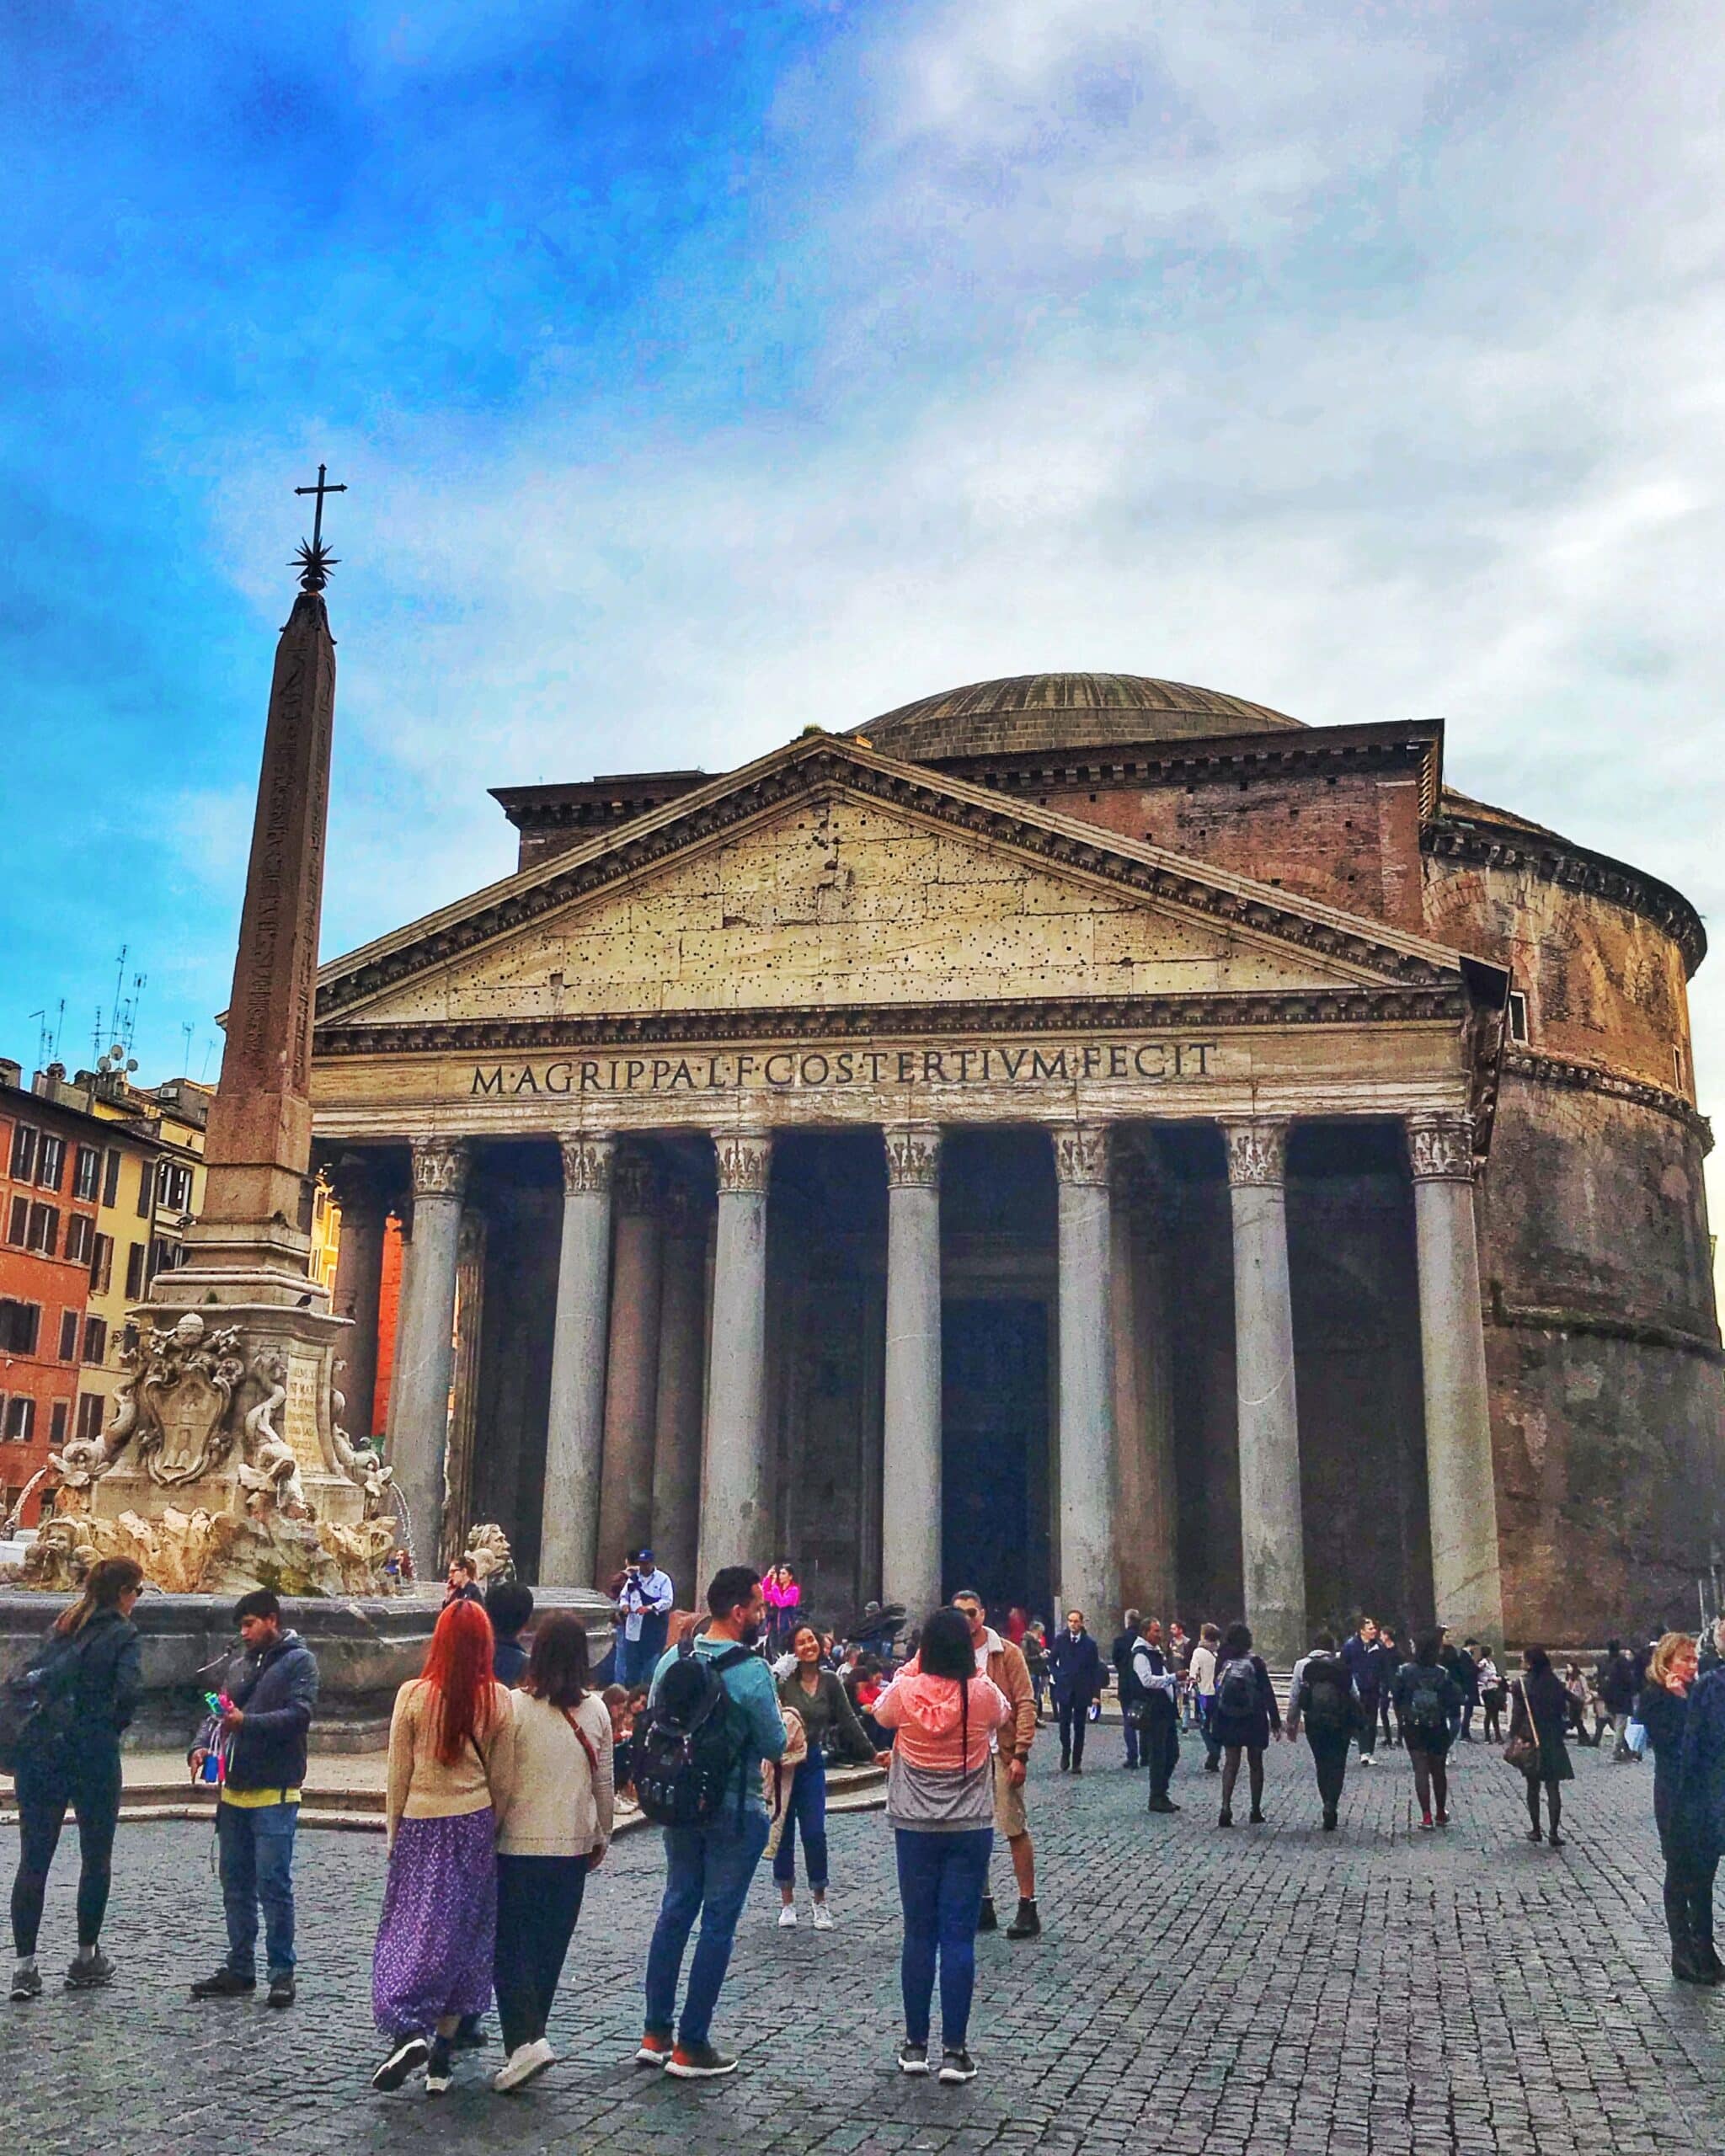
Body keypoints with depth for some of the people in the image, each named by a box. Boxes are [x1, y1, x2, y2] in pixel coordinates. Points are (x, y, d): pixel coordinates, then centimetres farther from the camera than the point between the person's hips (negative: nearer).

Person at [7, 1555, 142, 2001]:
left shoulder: (62, 1627, 12)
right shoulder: (121, 1633, -6)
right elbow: (129, 1691, -15)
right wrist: (116, 1725, 3)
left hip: (39, 1751, 5)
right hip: (92, 1754, -5)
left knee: (33, 1860, 6)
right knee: (96, 1857, 11)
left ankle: (25, 1966, 3)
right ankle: (86, 1959, 18)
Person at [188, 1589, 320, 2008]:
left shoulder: (298, 1661, -4)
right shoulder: (238, 1665, 18)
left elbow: (299, 1714, -15)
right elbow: (220, 1714, 20)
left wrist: (248, 1722, -26)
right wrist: (204, 1746, 0)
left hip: (273, 1794, -7)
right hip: (233, 1790, 7)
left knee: (273, 1886, -5)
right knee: (236, 1885, 13)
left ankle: (281, 1971, 4)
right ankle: (240, 1968, 24)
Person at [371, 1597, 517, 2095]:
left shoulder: (413, 1695, -9)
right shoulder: (498, 1700, -6)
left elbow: (398, 1775, -3)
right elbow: (503, 1780, 0)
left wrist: (394, 1832, 10)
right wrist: (490, 1831, 13)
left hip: (421, 1824, -2)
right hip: (475, 1825, 2)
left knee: (411, 1928, 8)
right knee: (463, 1933, 11)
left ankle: (409, 2031, -13)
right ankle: (440, 2061, 18)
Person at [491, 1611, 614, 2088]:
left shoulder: (516, 1706, -13)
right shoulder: (596, 1711, -2)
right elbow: (604, 1782, 6)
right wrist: (602, 1836, 19)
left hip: (518, 1843, -3)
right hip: (573, 1846, 4)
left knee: (511, 1945, 5)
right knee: (551, 1947, 15)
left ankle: (526, 2040, -8)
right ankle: (527, 2038, 23)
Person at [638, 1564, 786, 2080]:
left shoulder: (672, 1658, -1)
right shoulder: (752, 1671, -20)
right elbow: (774, 1746, -14)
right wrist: (783, 1721, 6)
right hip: (735, 1811, -6)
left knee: (676, 1908, 17)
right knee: (718, 1922, 4)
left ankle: (655, 2035, 23)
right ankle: (691, 2046, 10)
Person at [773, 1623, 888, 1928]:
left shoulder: (830, 1682, 4)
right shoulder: (783, 1682, -9)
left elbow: (848, 1722, 5)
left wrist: (872, 1753, 2)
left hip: (812, 1762, 2)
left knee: (815, 1833, -1)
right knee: (784, 1832, 6)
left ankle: (820, 1902, 13)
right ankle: (787, 1902, 18)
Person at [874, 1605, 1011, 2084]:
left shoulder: (906, 1693, -11)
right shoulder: (981, 1695, -12)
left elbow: (883, 1713, 13)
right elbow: (1004, 1713, 13)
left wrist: (914, 1666, 13)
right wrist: (972, 1669, 14)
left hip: (915, 1829, 1)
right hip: (970, 1829, -1)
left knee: (919, 1936, 10)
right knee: (959, 1938, 3)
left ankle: (915, 2045, 17)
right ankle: (954, 2050, 5)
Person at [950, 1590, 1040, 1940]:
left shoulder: (1006, 1653, -4)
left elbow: (1025, 1705, -6)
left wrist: (1020, 1754, -13)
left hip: (1000, 1753, -4)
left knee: (1015, 1829, -3)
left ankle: (1027, 1906, 5)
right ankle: (983, 1905, 21)